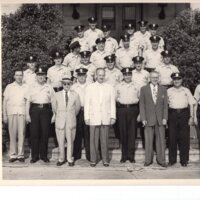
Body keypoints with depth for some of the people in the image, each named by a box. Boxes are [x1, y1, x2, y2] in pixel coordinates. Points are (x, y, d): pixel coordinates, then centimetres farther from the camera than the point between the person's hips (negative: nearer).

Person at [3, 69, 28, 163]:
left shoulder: (26, 87, 10)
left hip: (22, 112, 0)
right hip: (11, 112, 0)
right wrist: (4, 115, 4)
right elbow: (5, 101, 10)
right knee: (12, 134, 0)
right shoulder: (9, 87, 11)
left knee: (21, 133, -2)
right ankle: (13, 155, 7)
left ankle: (20, 154, 4)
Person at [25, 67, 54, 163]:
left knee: (45, 133, 1)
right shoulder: (32, 87, 10)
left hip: (46, 110, 0)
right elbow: (28, 101, 7)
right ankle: (34, 156, 10)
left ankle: (44, 155, 13)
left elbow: (53, 101, 9)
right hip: (34, 110, 0)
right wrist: (27, 114, -1)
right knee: (34, 133, 0)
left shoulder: (49, 88, 10)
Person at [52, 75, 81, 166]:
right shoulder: (57, 95, 3)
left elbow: (78, 107, 12)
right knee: (60, 141, 5)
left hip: (71, 121, 0)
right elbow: (54, 108, 13)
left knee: (70, 141, 5)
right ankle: (61, 159, 19)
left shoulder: (75, 95, 2)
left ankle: (70, 159, 18)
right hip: (60, 121, 0)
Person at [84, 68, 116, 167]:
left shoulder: (110, 88, 7)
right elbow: (87, 104, 4)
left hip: (106, 118, 0)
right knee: (93, 140, 1)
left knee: (105, 140, 3)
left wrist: (113, 117, 0)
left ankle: (105, 160, 13)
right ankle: (93, 160, 11)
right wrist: (86, 117, -1)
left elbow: (112, 103, 6)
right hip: (93, 118, 0)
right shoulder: (89, 87, 6)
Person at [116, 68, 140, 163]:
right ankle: (124, 155, 10)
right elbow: (115, 98, 16)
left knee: (132, 133, -1)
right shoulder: (118, 86, 9)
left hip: (133, 109, 0)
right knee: (123, 132, 2)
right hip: (122, 110, 0)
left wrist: (138, 111, 10)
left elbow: (140, 98, 17)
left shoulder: (136, 86, 11)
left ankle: (131, 155, 6)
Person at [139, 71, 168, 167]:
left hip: (160, 119, 1)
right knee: (148, 140, 3)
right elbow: (142, 104, 1)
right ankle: (148, 160, 15)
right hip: (148, 118, -1)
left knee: (161, 140, 4)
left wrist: (165, 118, -1)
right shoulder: (144, 89, 3)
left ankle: (161, 160, 15)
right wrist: (143, 118, -5)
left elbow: (165, 105, 7)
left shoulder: (163, 89, 8)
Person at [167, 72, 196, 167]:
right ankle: (172, 160, 11)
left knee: (184, 138, 1)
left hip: (184, 114, 0)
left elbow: (191, 104, 8)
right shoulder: (169, 91, 11)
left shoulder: (186, 91, 11)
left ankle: (184, 160, 10)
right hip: (172, 114, 0)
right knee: (172, 138, 2)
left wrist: (191, 117, 0)